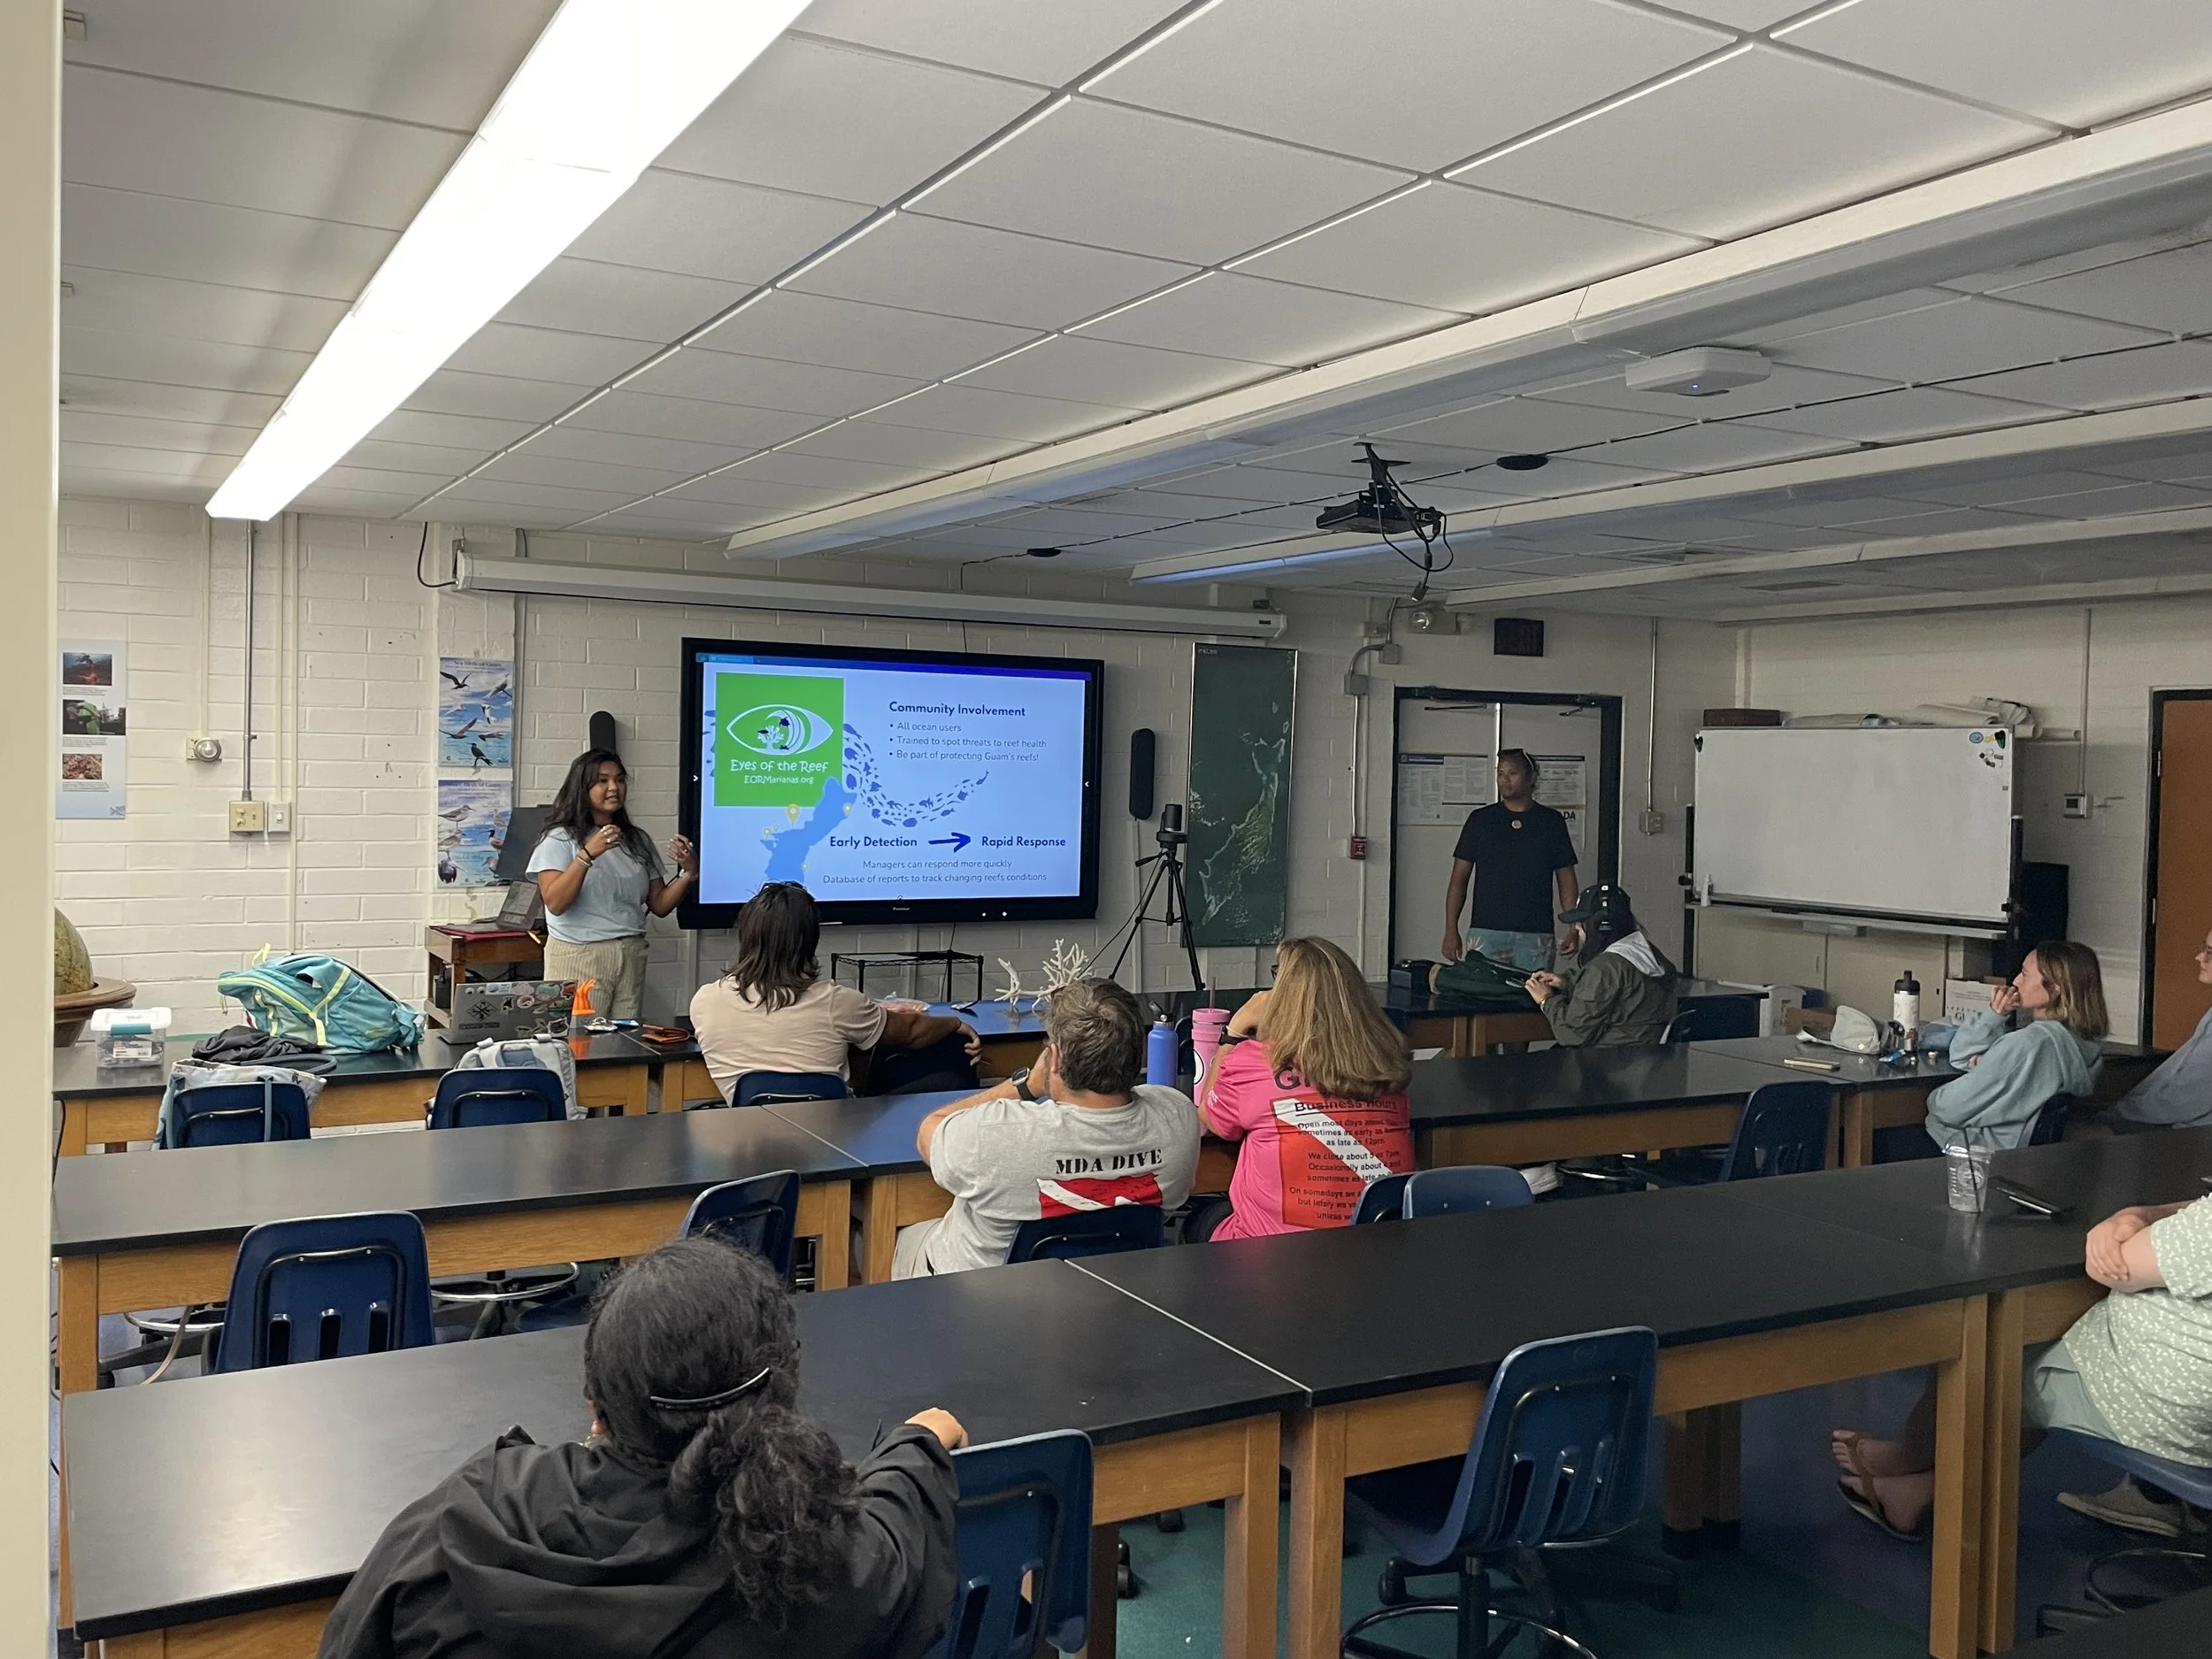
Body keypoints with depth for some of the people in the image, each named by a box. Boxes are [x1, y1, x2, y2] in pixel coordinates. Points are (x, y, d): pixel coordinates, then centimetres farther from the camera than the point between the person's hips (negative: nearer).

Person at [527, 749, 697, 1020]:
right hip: (578, 957, -4)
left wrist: (688, 873, -4)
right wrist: (587, 855, -22)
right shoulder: (560, 838, -1)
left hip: (631, 957, 5)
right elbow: (555, 903, -14)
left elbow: (659, 905, 12)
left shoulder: (638, 841, 14)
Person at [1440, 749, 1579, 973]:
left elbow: (1566, 882, 10)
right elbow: (1459, 879, 7)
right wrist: (1451, 930, -1)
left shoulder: (1551, 822, 8)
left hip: (1536, 935, 0)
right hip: (1486, 932, 0)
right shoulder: (1480, 820, 8)